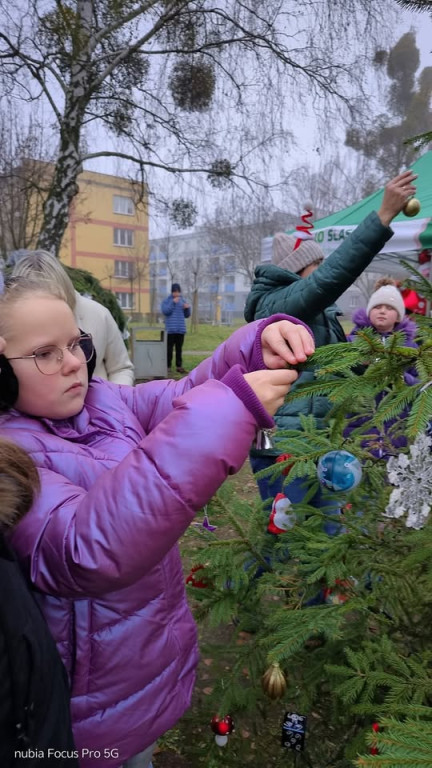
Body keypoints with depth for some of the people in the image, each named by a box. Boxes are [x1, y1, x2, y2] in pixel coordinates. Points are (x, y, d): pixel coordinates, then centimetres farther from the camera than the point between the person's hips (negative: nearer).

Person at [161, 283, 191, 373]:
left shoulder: (182, 301, 12)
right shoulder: (166, 300, 1)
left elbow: (187, 315, 14)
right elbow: (165, 311, -13)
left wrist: (187, 308, -5)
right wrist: (173, 302, -17)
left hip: (181, 329, 4)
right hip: (170, 329, -4)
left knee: (179, 349, 8)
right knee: (169, 349, -3)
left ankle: (179, 366, 13)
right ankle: (168, 367, 2)